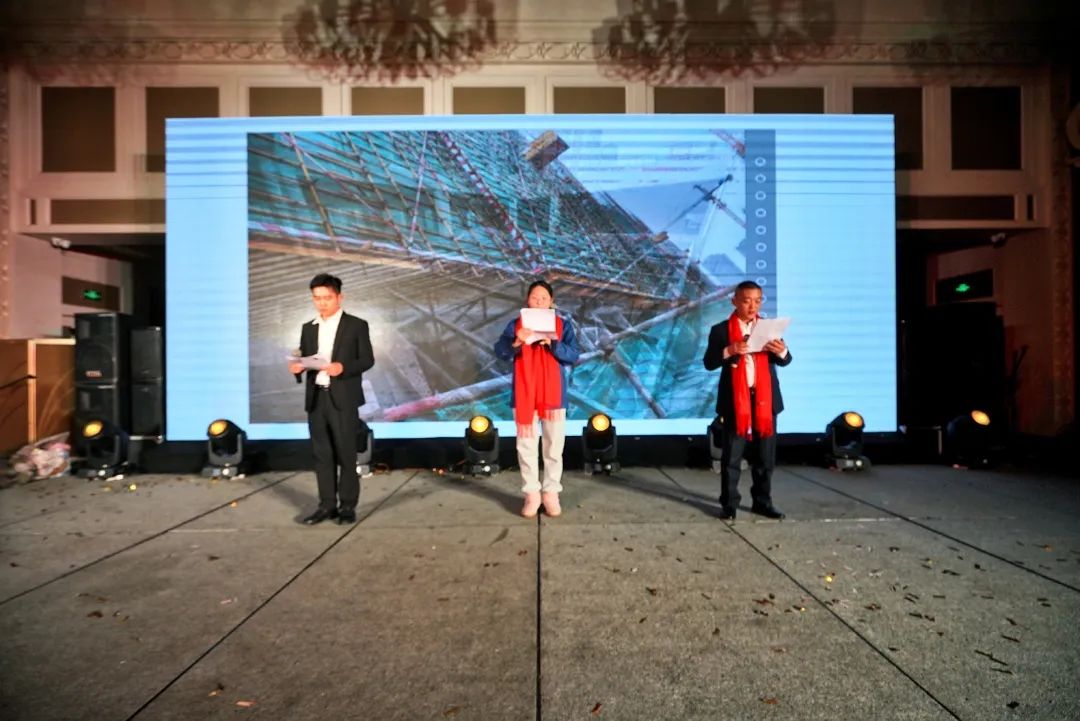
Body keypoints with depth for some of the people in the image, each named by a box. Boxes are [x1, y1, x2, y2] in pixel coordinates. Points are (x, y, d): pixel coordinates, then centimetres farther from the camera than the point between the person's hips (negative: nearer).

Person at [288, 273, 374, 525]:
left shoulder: (356, 325, 0)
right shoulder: (308, 328, 15)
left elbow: (367, 359, -5)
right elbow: (304, 359, 13)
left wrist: (343, 367, -21)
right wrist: (297, 367, -9)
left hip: (343, 400, -4)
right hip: (316, 399, 5)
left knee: (346, 454, 1)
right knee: (322, 454, 8)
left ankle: (348, 505, 11)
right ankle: (327, 504, 17)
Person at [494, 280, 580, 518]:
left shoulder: (563, 324, 3)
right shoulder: (516, 324, 4)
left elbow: (573, 355, -6)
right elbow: (500, 351, -8)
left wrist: (553, 344, -24)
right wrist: (516, 342, -28)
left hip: (553, 394, 0)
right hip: (524, 394, 0)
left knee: (554, 446, 5)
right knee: (526, 446, 6)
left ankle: (551, 493, 16)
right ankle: (531, 493, 16)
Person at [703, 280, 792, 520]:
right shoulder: (720, 330, 0)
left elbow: (784, 362, 5)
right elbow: (709, 363, -6)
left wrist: (782, 351, -18)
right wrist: (728, 351, -24)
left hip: (765, 399, 3)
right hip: (735, 400, -3)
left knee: (765, 456, 9)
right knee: (731, 456, 3)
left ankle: (762, 501, 22)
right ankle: (729, 503, 13)